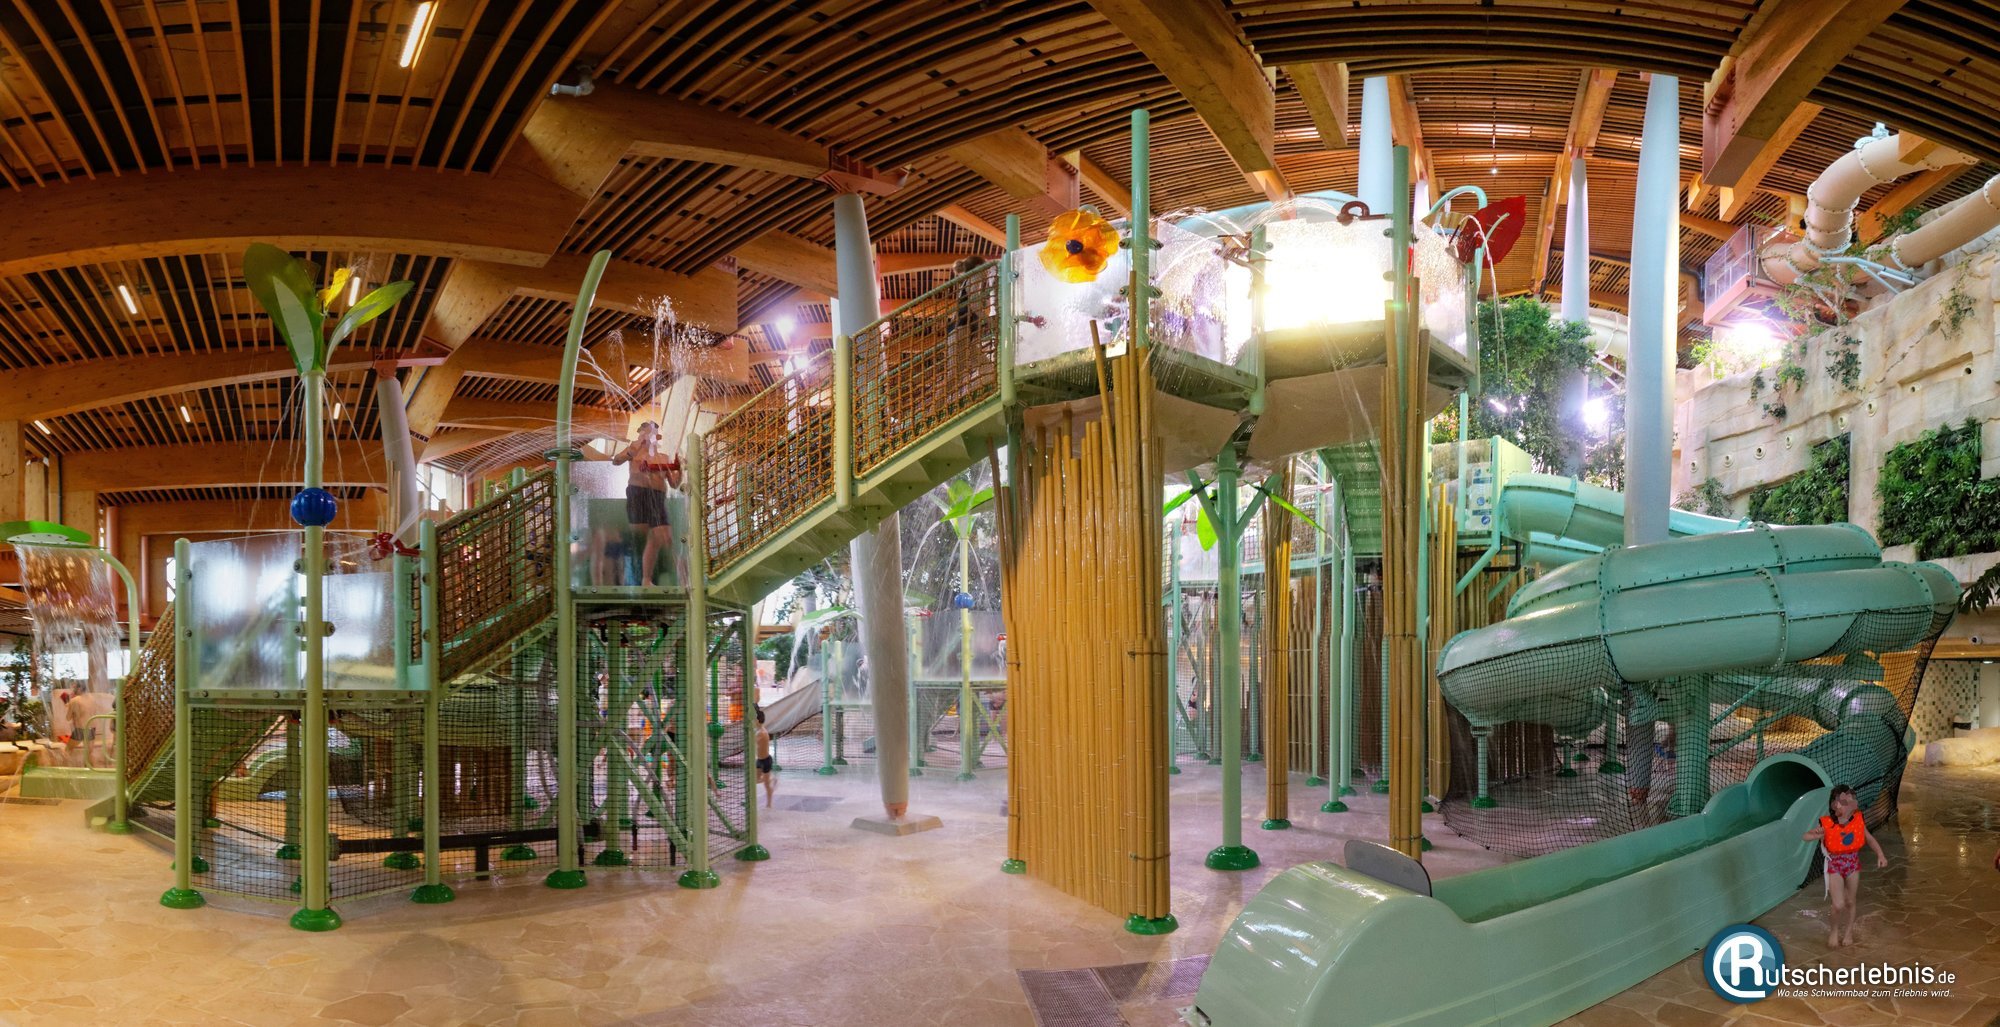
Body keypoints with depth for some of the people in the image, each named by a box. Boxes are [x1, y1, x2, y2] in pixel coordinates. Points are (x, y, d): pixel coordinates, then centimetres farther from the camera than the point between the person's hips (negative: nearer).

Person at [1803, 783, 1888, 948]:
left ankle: (1848, 932, 39)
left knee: (1850, 901, 16)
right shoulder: (1826, 823, -20)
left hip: (1853, 863, 3)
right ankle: (1835, 930, 21)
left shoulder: (1858, 820, -12)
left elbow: (1869, 838, 4)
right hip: (1835, 865, -3)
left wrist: (1880, 855, -8)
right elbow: (1806, 836, -13)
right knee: (1839, 905, -8)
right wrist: (1816, 835, -34)